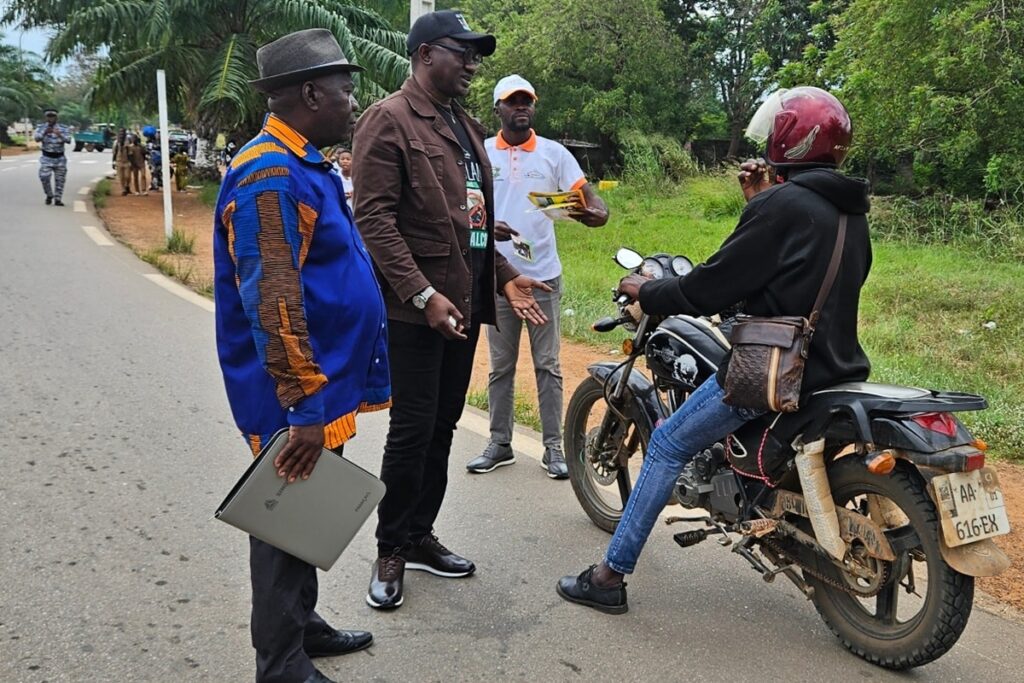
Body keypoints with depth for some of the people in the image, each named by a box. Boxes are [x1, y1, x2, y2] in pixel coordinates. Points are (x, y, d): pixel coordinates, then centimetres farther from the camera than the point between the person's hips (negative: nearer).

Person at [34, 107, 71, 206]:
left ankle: (58, 199, 13)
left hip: (60, 158, 1)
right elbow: (37, 138, -18)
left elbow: (68, 140, -14)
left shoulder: (63, 128, 0)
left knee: (60, 180, 3)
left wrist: (60, 135, -34)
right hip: (47, 157, -1)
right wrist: (45, 132, -37)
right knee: (44, 177, -14)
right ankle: (49, 195, 9)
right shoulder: (41, 127, -1)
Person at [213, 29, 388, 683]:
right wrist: (305, 406, -26)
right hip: (297, 401, -10)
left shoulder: (305, 166, 14)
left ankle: (302, 624, 37)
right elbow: (271, 302, -26)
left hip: (323, 386, 10)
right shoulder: (269, 175, -20)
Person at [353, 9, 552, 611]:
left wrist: (504, 276, 12)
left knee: (443, 426, 13)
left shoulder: (466, 126, 19)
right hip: (415, 308, -8)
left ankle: (421, 536, 27)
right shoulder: (389, 119, -8)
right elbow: (375, 218, -17)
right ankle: (391, 551, 14)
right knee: (413, 430, -2)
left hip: (465, 302, 8)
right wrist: (423, 295, -23)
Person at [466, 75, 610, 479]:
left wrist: (598, 212, -27)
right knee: (501, 366, 10)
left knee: (547, 365, 5)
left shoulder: (554, 153, 3)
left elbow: (585, 192, -3)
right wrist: (485, 225, -23)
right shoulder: (481, 153, 3)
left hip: (544, 275, 0)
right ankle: (500, 444, 20)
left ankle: (553, 447, 12)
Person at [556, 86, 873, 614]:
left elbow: (710, 288, -15)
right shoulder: (851, 210, 11)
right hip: (836, 366, 9)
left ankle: (611, 575, 5)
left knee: (668, 445, 1)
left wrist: (645, 291, 1)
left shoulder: (781, 205, -15)